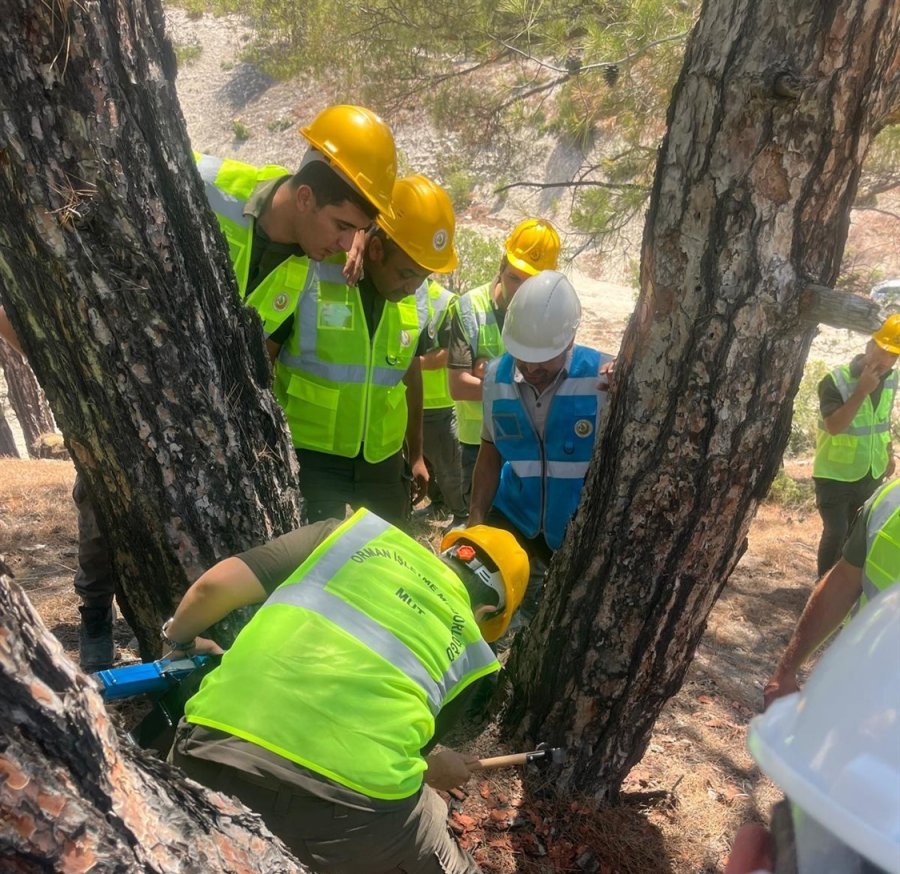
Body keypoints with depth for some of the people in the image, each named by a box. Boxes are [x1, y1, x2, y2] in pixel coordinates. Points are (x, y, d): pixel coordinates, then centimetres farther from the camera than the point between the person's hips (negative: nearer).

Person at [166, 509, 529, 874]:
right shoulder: (469, 649, 16)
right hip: (350, 803, -1)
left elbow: (215, 585, 10)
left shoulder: (362, 532, 14)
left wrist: (180, 639, 30)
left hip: (218, 754, 2)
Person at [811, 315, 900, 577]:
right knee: (836, 533, -8)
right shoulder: (836, 380, -21)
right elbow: (834, 426, -31)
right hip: (835, 475, -6)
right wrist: (862, 390, -33)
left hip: (871, 474, 6)